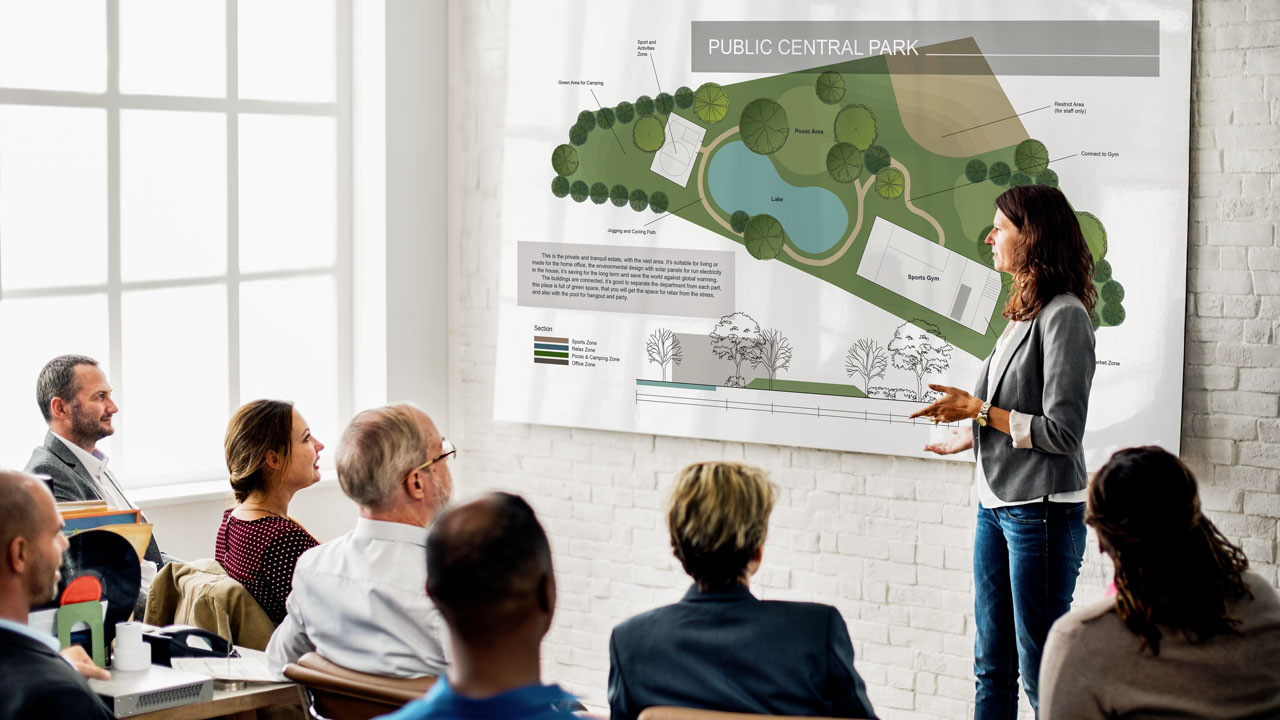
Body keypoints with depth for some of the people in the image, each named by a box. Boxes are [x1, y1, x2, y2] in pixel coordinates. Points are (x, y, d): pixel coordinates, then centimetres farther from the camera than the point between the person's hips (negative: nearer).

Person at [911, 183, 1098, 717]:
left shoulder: (1065, 315, -14)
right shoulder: (1024, 312, 12)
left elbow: (1063, 432, -17)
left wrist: (978, 411, -13)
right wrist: (971, 436, 24)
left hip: (1042, 508, -9)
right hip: (996, 503, 9)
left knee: (1042, 672, -3)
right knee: (992, 666, 12)